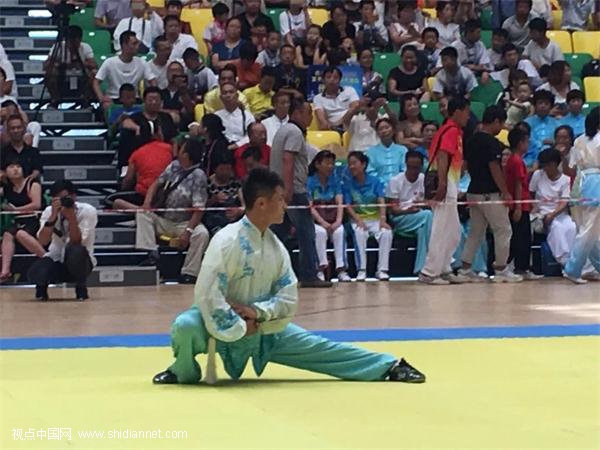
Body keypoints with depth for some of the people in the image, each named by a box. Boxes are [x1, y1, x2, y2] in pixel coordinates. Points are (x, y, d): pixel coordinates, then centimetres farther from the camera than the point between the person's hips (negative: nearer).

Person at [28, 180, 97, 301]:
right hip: (56, 260, 2)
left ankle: (81, 286, -8)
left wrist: (71, 217, -35)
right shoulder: (49, 211, -5)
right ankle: (42, 285, 10)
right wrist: (53, 216, -30)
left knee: (74, 250, -38)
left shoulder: (88, 211, -14)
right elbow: (42, 242, -20)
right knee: (34, 273, -31)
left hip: (80, 262, -2)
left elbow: (76, 243, -23)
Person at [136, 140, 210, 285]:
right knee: (142, 214, -12)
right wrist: (147, 203, -7)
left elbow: (199, 209, -19)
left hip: (185, 222, -6)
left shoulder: (198, 176, -14)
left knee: (202, 233, -33)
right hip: (163, 222, 6)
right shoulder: (174, 166, 4)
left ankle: (189, 273, -25)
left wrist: (188, 231, -30)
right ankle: (152, 254, -20)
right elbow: (157, 184, 13)